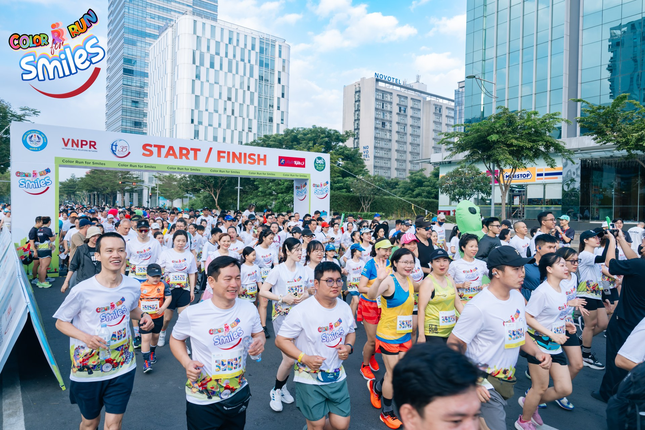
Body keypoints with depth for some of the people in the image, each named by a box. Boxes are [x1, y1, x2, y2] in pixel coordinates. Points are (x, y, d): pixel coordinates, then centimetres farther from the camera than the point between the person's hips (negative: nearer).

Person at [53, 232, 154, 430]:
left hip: (123, 367, 2)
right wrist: (85, 337, -24)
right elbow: (61, 322, -6)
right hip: (88, 369, -2)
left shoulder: (133, 286, -9)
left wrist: (143, 315, -11)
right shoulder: (82, 290, -19)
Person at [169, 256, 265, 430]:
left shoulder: (249, 309, -11)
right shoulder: (192, 314, -18)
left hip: (239, 394, 3)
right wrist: (187, 362, -17)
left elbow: (259, 333, 6)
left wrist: (260, 341, -17)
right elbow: (176, 339, -1)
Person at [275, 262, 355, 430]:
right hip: (310, 380, -4)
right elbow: (281, 340, -14)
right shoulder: (301, 311, -19)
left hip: (337, 377, 5)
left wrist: (349, 346, -7)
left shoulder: (345, 308, -2)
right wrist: (304, 358, -25)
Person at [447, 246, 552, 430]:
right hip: (485, 383, -7)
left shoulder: (517, 297, -1)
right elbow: (454, 345, -19)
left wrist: (537, 353, -4)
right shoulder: (478, 306, -25)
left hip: (507, 380, 8)